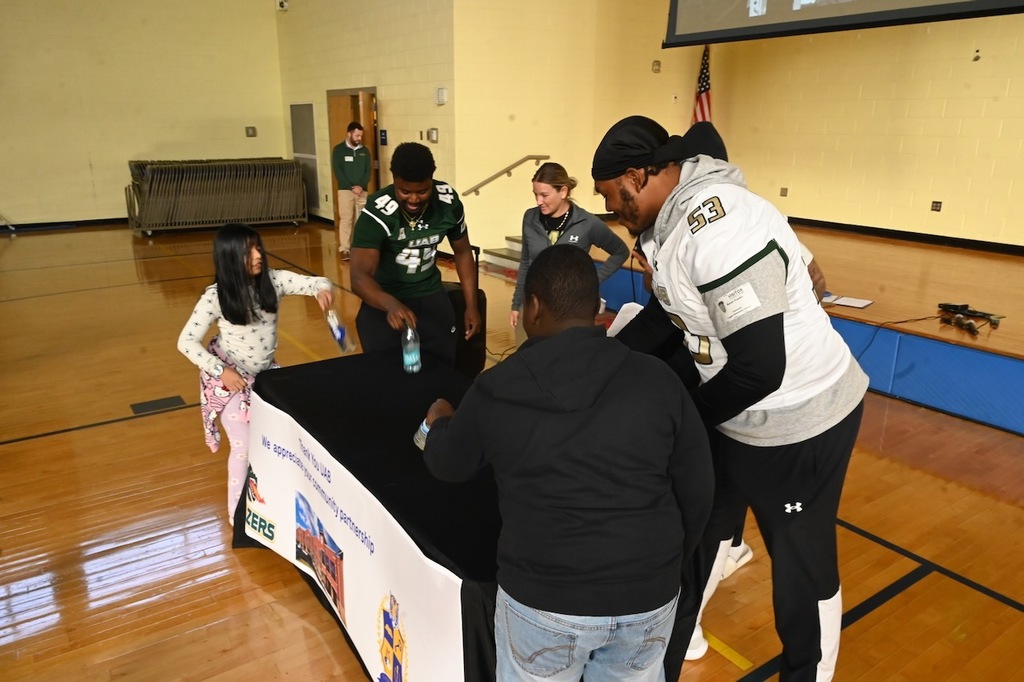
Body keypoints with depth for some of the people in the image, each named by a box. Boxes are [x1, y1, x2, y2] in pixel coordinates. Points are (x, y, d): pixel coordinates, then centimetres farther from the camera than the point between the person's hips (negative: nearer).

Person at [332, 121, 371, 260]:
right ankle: (344, 249, -4)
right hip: (345, 190, -3)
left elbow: (368, 171, 6)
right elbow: (338, 171, -6)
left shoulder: (364, 151, 9)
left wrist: (361, 186, -10)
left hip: (362, 190, 3)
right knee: (346, 219, -5)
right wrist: (351, 187, -13)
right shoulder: (338, 150, -1)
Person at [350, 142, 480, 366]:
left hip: (430, 295, 3)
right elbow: (359, 277, -36)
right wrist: (390, 304, -56)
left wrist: (471, 305, -1)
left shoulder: (449, 202, -14)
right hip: (384, 299, -3)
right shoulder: (376, 214, -27)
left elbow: (463, 252, 2)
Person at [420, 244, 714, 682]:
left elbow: (447, 467, 9)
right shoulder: (658, 379, -7)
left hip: (544, 597, -1)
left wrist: (440, 422, 31)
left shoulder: (496, 389, -9)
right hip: (649, 596, 2)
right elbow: (697, 493, 1)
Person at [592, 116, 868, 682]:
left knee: (800, 563, 11)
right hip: (737, 413, 10)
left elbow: (759, 367, -32)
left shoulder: (719, 226, -31)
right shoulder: (669, 217, 1)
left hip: (797, 423, -9)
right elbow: (672, 314, 15)